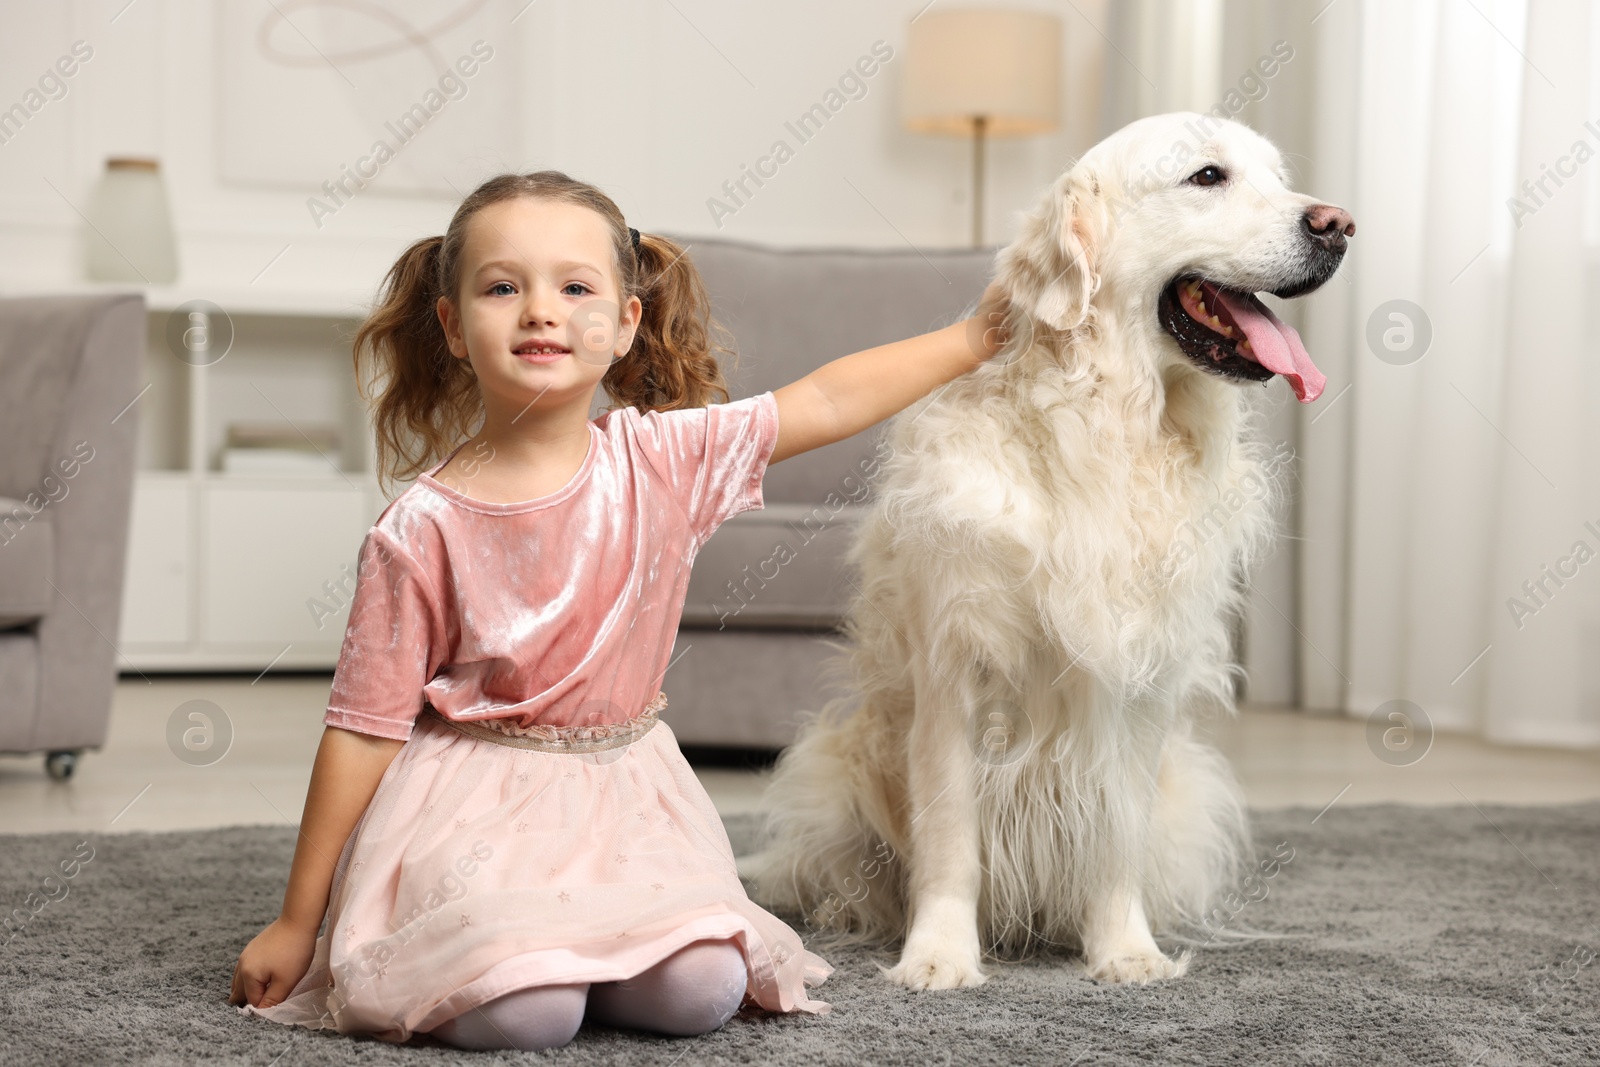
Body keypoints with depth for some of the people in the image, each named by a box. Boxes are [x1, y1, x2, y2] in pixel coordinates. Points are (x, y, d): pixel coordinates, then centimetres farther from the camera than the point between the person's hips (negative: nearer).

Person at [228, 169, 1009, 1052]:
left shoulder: (664, 460, -5)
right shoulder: (422, 530, -13)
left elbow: (829, 400, 2)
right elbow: (364, 728, -8)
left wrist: (973, 338, 2)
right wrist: (296, 923, -4)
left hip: (623, 787, 4)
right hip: (477, 802, -3)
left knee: (702, 989, -19)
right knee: (524, 1012, -26)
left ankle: (550, 947, 9)